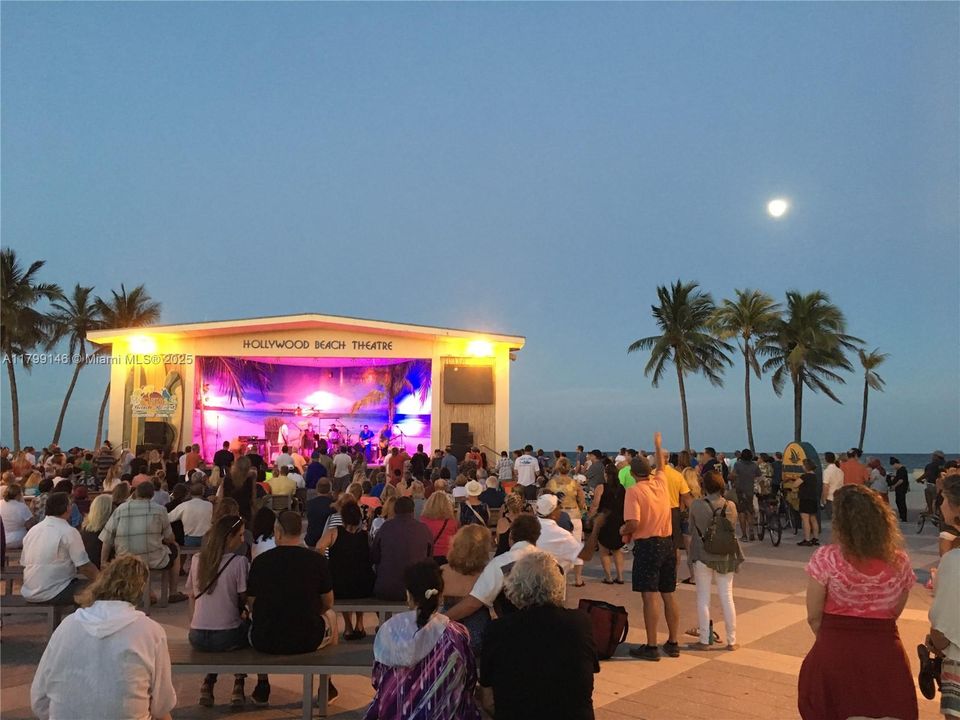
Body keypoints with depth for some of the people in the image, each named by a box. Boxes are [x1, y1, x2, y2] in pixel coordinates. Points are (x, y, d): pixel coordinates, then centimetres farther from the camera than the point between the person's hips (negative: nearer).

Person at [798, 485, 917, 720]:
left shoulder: (826, 558, -14)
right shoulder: (900, 562, -5)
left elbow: (814, 617, -6)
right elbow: (894, 614, 7)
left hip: (835, 654, -2)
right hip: (885, 653, 2)